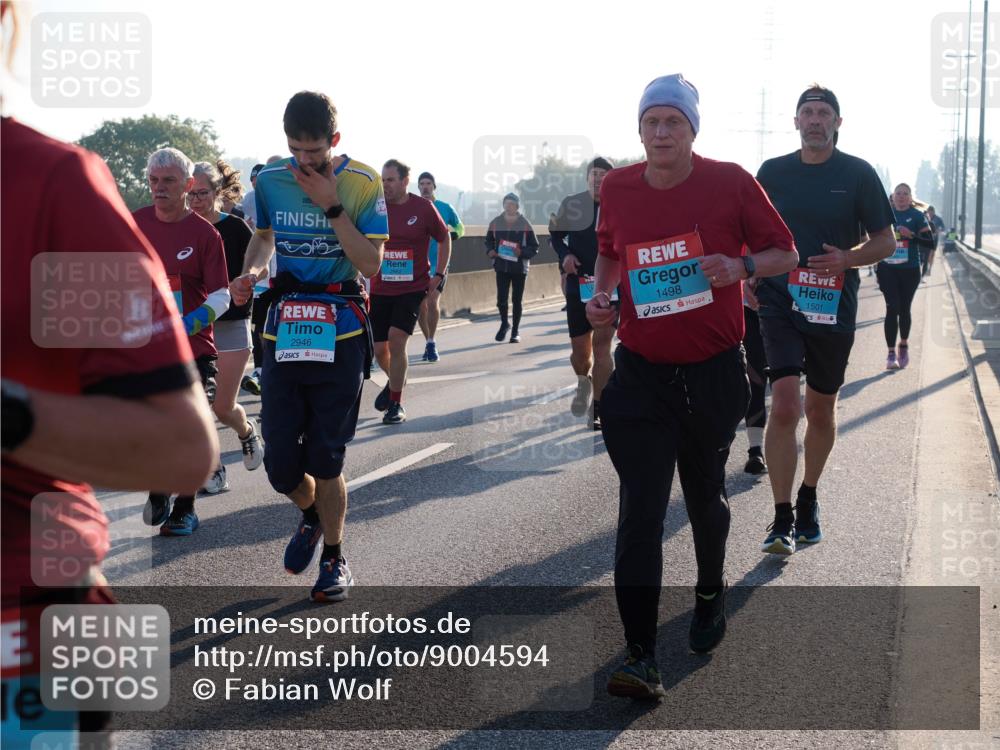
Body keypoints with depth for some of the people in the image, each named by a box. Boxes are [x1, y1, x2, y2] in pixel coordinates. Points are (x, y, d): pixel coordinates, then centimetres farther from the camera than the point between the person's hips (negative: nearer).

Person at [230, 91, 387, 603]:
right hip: (283, 331, 3)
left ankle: (334, 557, 22)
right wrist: (251, 272, -2)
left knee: (325, 459, 0)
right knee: (281, 464, 2)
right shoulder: (270, 180, 3)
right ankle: (310, 515, 37)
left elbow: (370, 264, -12)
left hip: (339, 334, -3)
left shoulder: (363, 184, -7)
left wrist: (331, 207, -19)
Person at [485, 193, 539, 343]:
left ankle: (515, 332, 19)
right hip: (501, 267, 1)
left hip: (519, 268, -1)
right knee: (501, 298, -7)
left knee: (517, 300, 7)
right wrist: (490, 251, -5)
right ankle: (504, 324, 20)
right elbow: (489, 241, 15)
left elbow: (534, 248, -1)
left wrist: (522, 252, -19)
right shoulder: (495, 223, 1)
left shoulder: (525, 224, -5)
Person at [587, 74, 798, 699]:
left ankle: (711, 596, 46)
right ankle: (642, 657, -10)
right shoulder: (618, 188, 1)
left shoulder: (730, 183, -7)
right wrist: (602, 294, 0)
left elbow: (785, 253, 0)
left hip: (714, 372, -1)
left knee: (706, 497, 17)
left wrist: (741, 266, -20)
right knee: (640, 511, -9)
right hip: (642, 373, 1)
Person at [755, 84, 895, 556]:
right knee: (784, 407, -15)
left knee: (821, 411, 13)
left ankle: (808, 500, 35)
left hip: (833, 308, 1)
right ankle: (782, 519, -7)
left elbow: (885, 241, 2)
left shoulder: (858, 173, -1)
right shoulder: (772, 172, 4)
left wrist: (846, 259, -16)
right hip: (780, 304, 0)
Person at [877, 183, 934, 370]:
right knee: (892, 308, -8)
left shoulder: (917, 216, -2)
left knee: (904, 309, 10)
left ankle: (904, 344, 33)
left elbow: (930, 243, -5)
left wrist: (911, 235, -19)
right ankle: (891, 353, -7)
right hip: (887, 268, 1)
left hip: (910, 270, -1)